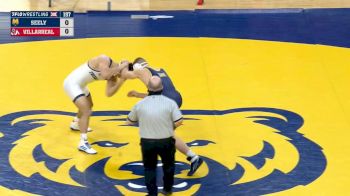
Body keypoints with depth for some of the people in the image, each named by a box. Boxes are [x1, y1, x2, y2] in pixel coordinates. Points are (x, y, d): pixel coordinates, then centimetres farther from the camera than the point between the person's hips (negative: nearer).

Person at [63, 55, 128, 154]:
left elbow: (108, 93, -13)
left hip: (80, 84, 10)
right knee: (86, 111, -16)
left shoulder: (113, 77, -3)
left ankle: (75, 124, 58)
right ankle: (83, 143, -10)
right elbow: (105, 75, -44)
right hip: (72, 83, -10)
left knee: (88, 106, 31)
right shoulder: (104, 60, -25)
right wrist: (121, 66, -36)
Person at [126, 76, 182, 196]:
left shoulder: (140, 104, -3)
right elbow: (179, 122, -15)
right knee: (168, 165, 25)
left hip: (147, 142, 0)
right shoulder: (170, 102, -9)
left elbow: (129, 122, 9)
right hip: (166, 141, 0)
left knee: (149, 168, 19)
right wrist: (170, 127, 5)